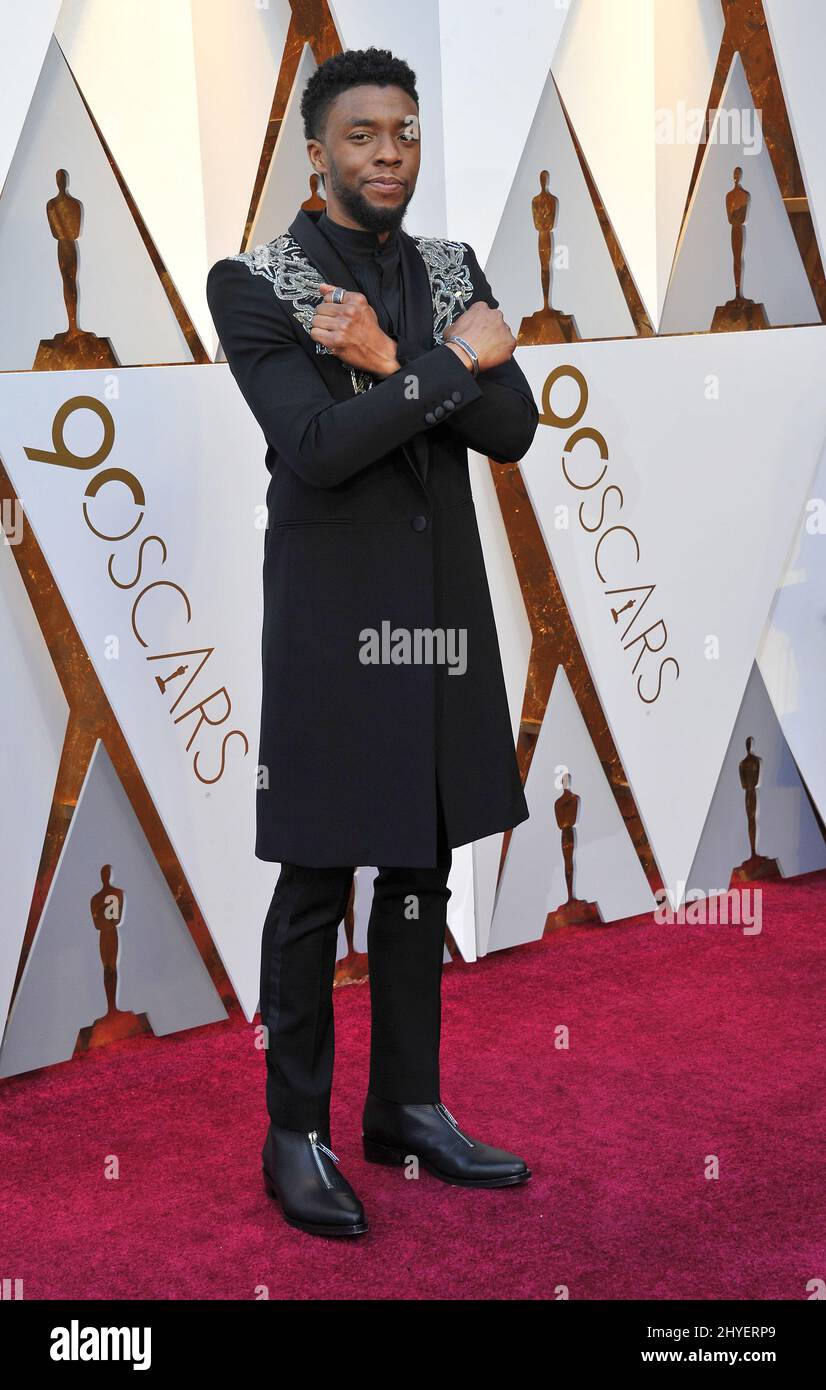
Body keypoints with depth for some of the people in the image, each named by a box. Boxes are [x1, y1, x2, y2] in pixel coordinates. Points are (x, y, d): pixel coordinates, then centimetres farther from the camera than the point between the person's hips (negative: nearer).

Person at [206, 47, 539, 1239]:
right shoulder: (253, 283, -5)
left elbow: (512, 429, -3)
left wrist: (391, 364, -15)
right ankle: (297, 1133, 15)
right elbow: (317, 447, -18)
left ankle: (408, 1106, 25)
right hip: (334, 616, -5)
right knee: (318, 881, 1)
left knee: (424, 870, 12)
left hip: (445, 610, 5)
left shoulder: (455, 272, 10)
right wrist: (453, 362, -14)